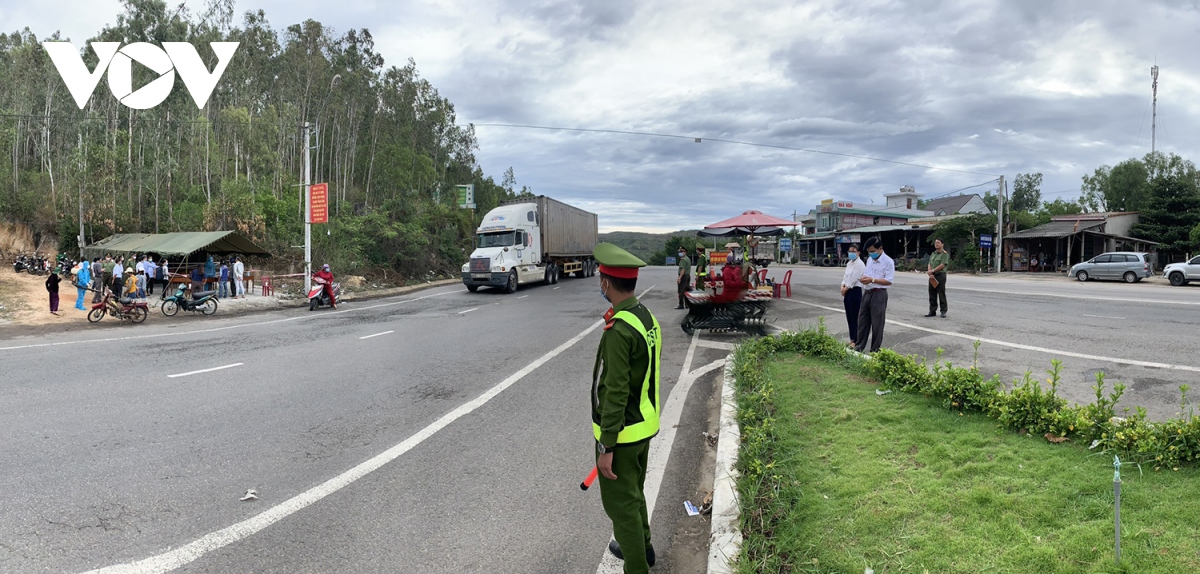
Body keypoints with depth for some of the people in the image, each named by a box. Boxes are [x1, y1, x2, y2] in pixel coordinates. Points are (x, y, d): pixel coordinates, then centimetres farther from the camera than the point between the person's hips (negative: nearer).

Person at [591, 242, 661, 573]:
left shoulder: (618, 329, -26)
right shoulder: (648, 318, 2)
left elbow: (615, 393, -26)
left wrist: (605, 448, -20)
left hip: (621, 433, -9)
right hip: (645, 425, 9)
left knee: (620, 503, 5)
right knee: (634, 491, 27)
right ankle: (639, 545, 46)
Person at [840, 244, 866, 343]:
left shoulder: (859, 264, -12)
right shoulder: (849, 263, 15)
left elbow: (853, 280, -15)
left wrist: (845, 290, -8)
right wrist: (843, 286, -4)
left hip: (855, 291, -9)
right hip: (847, 292, 9)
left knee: (855, 317, -4)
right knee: (849, 317, 12)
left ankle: (856, 341, 2)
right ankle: (852, 339, 21)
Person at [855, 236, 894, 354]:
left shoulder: (888, 262, -11)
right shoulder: (870, 260, 12)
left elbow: (889, 281, -17)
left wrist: (872, 280, -24)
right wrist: (863, 278, -4)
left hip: (879, 295, -7)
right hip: (867, 293, 7)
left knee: (877, 323, 2)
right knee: (862, 320, 10)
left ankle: (875, 350, 12)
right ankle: (859, 346, 19)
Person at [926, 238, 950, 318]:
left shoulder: (945, 254, -6)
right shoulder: (933, 253, 16)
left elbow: (942, 265, -16)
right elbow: (929, 264, 9)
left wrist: (932, 271, -16)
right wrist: (930, 274, -7)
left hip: (940, 275, -7)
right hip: (932, 276, 7)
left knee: (941, 294, -3)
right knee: (932, 294, 8)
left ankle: (943, 311, 3)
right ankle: (932, 311, 14)